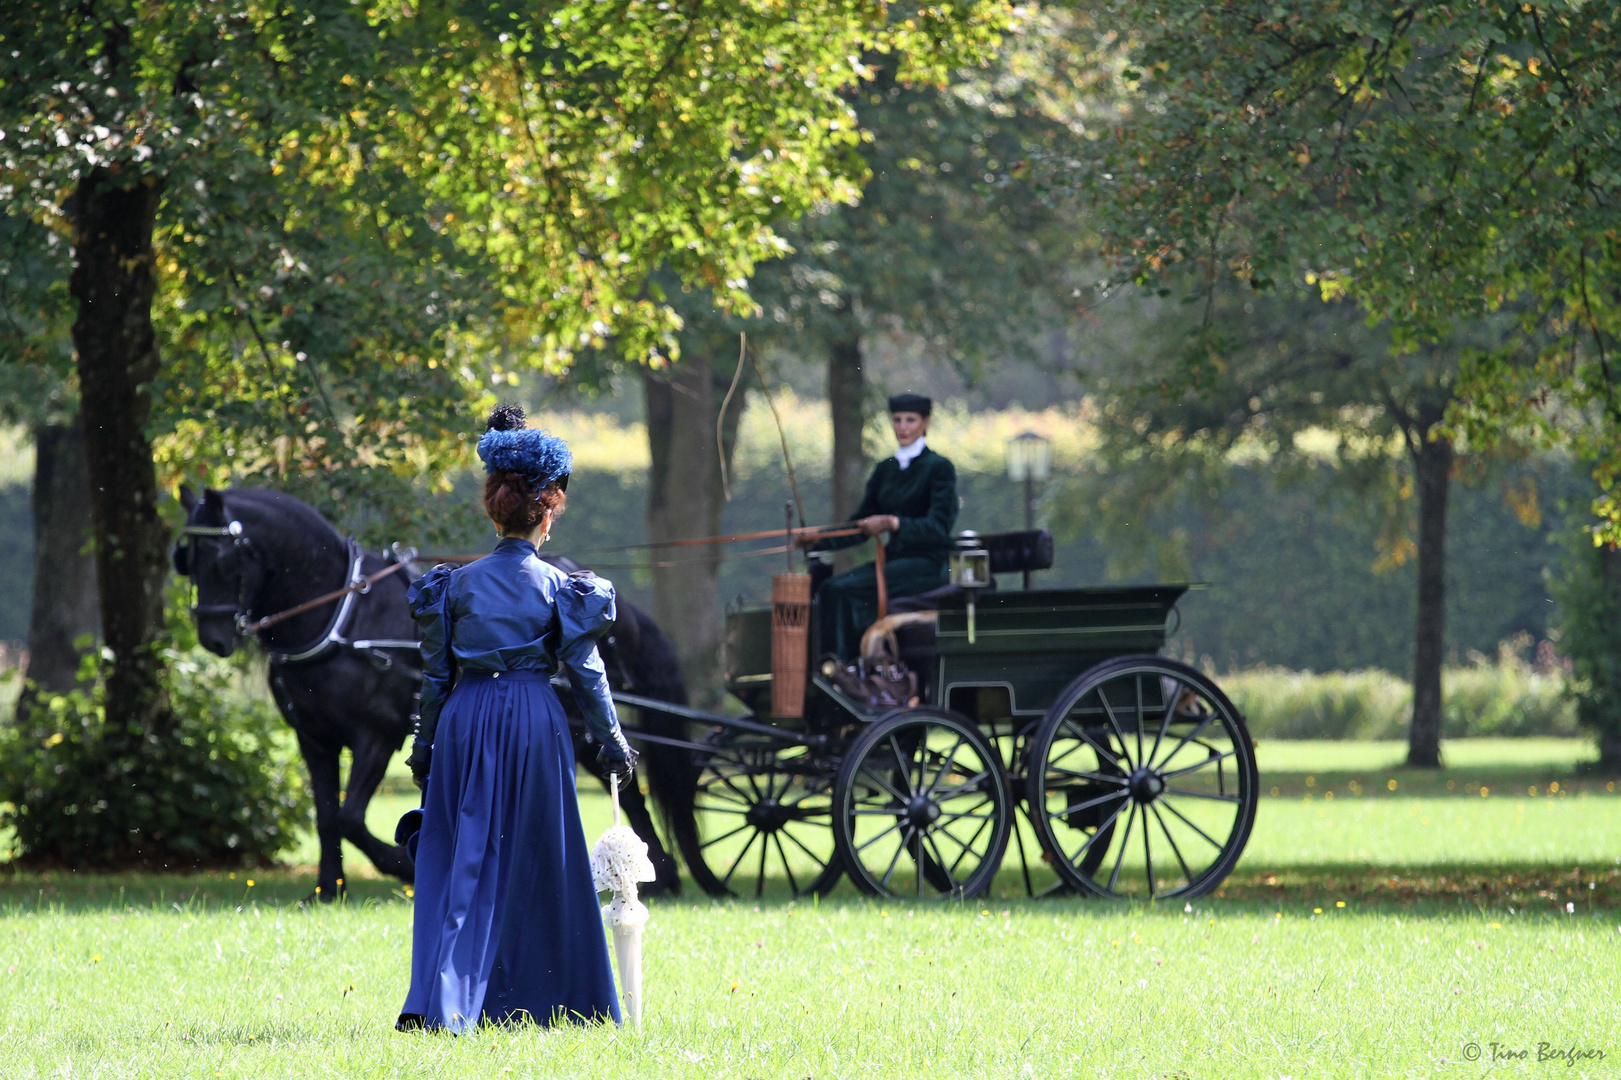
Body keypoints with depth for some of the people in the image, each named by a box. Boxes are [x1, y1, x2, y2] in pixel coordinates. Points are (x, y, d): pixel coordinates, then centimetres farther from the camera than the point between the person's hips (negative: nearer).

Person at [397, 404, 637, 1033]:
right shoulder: (559, 589, -3)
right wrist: (611, 742, 7)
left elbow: (436, 673, 7)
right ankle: (541, 999, 16)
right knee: (537, 864, 9)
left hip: (466, 721, 2)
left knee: (459, 865, 5)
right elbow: (585, 671, -1)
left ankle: (439, 1000, -8)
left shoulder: (458, 585, 3)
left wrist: (424, 746, 15)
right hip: (533, 721, -2)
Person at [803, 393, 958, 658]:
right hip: (893, 557, 6)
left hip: (927, 564, -6)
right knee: (828, 588, -20)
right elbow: (860, 523, 15)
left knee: (843, 589, -26)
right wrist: (820, 540, -1)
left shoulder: (939, 467, -4)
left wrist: (891, 524, -26)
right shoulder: (885, 469, 16)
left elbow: (939, 527, -14)